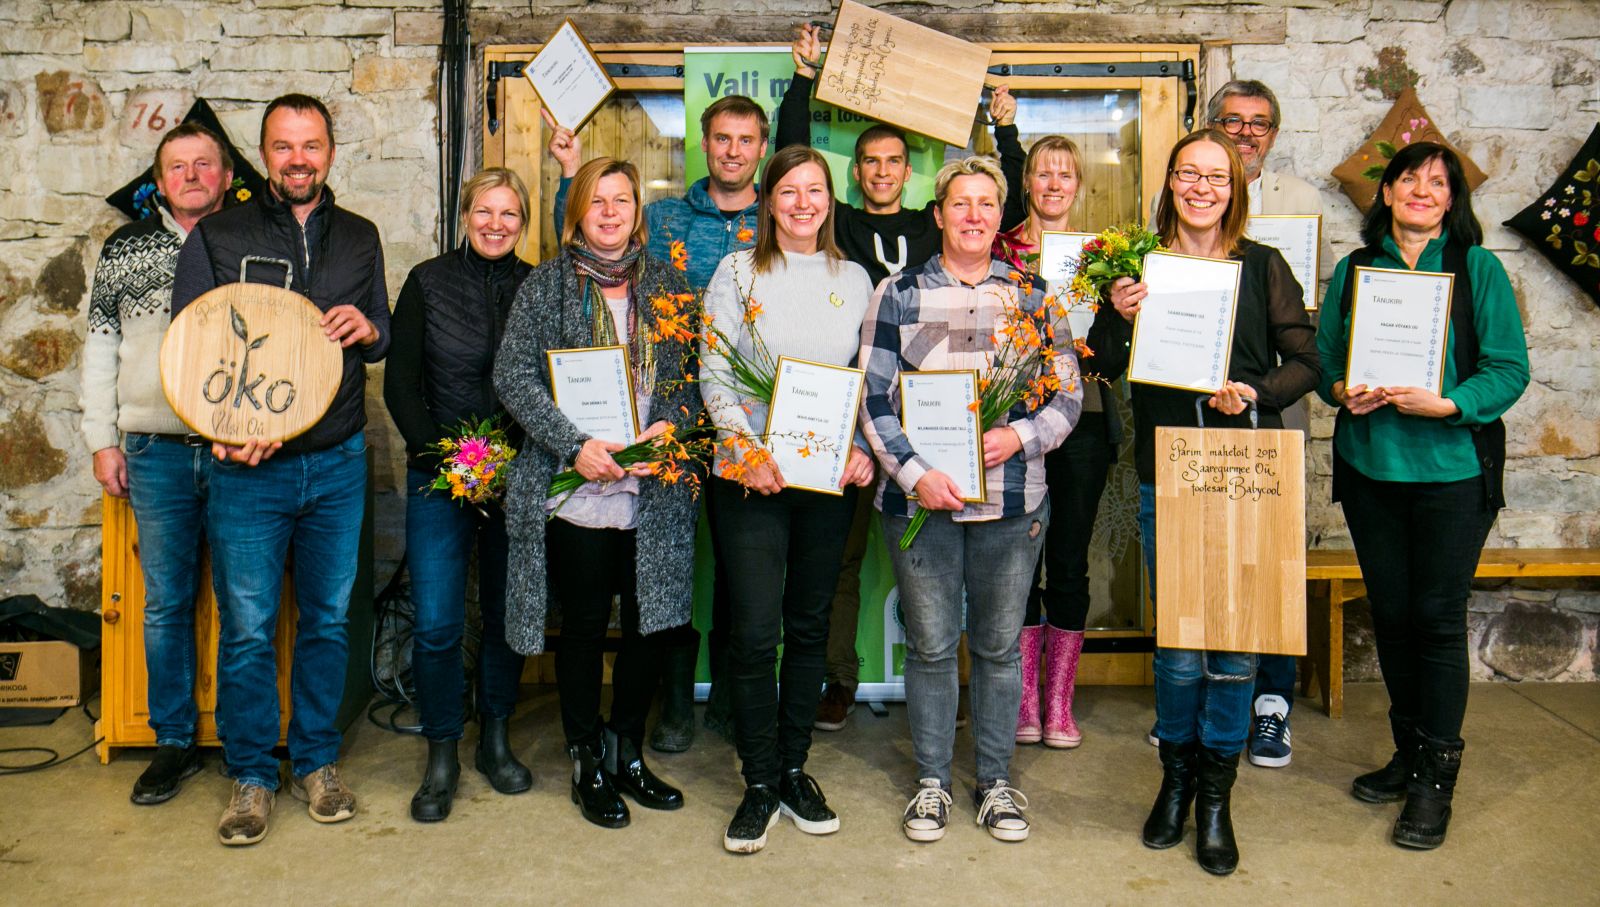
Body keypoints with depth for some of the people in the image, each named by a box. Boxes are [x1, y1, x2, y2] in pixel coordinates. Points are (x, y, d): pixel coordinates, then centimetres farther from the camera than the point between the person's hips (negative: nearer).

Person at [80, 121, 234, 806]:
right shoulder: (125, 249, 10)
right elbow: (100, 346, 12)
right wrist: (103, 439, 6)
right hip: (157, 451, 2)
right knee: (167, 603, 7)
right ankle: (175, 743, 19)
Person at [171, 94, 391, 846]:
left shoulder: (360, 239, 12)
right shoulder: (216, 237, 3)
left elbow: (386, 339, 18)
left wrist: (369, 329, -7)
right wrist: (224, 433, -15)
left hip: (337, 464, 3)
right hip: (247, 467, -2)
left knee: (328, 619, 10)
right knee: (247, 628, 1)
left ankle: (315, 761, 25)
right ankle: (251, 775, 17)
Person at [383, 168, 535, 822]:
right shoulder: (428, 283, 2)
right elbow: (399, 382, 1)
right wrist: (437, 453, -10)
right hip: (442, 474, -1)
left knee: (509, 614, 9)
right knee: (436, 624, -5)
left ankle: (496, 739, 27)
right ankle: (442, 755, 13)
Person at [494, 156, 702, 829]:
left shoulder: (669, 285, 12)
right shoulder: (545, 286, 4)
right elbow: (513, 377, -4)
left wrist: (675, 422, -9)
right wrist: (574, 445, -16)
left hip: (656, 490, 3)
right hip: (576, 491, -2)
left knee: (649, 622, 7)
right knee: (584, 626, 5)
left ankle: (628, 754, 26)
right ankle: (588, 765, 21)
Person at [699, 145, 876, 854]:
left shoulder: (854, 281, 11)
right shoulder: (737, 273, 3)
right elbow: (713, 377, -2)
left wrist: (865, 450, -4)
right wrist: (749, 451, -15)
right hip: (751, 476, -3)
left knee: (810, 627, 10)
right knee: (755, 631, -5)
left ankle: (794, 768, 24)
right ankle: (760, 782, 10)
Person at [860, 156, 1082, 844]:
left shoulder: (1031, 298, 8)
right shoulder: (898, 295, 3)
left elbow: (1068, 393, 8)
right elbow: (874, 396, -1)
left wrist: (1021, 436, -11)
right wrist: (913, 473, -13)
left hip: (1012, 500, 2)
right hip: (921, 498, -1)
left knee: (1000, 644, 10)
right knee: (931, 646, 6)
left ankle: (996, 780, 25)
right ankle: (932, 781, 22)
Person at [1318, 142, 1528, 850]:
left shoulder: (1478, 268, -1)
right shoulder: (1354, 269, 9)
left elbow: (1509, 369, -5)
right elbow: (1324, 359, 11)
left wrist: (1445, 404, -20)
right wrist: (1341, 391, -10)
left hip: (1452, 469, -3)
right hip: (1369, 467, 3)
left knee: (1439, 617, -1)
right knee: (1391, 612, 11)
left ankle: (1436, 777, 11)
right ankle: (1409, 752, 28)